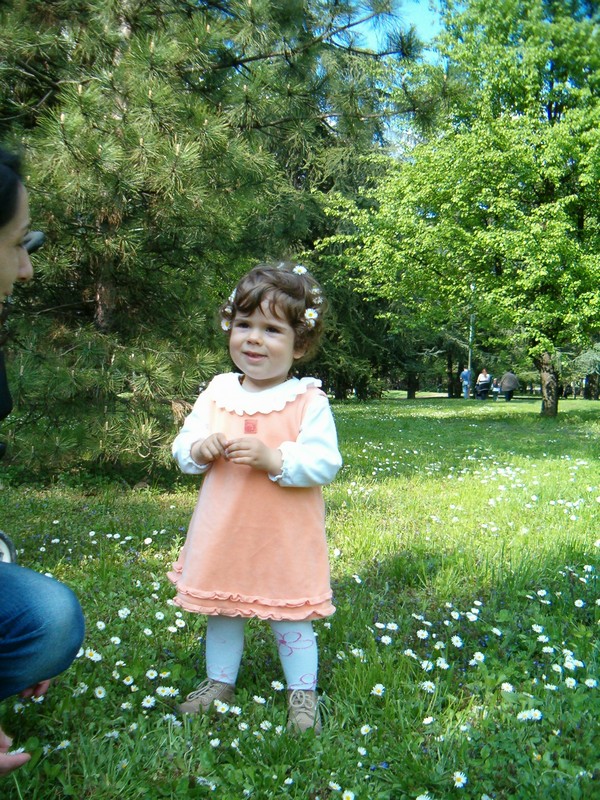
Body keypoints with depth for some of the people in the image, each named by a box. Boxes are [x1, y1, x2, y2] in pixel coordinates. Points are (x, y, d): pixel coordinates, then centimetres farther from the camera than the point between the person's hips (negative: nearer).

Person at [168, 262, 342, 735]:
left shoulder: (308, 401, -11)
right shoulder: (217, 393, 3)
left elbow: (325, 463, -16)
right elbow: (183, 445, 8)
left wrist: (274, 458, -28)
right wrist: (198, 448, -15)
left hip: (285, 536, -4)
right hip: (223, 531, 5)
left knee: (289, 616, 8)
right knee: (221, 608, 20)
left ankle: (303, 693, 30)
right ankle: (219, 682, 41)